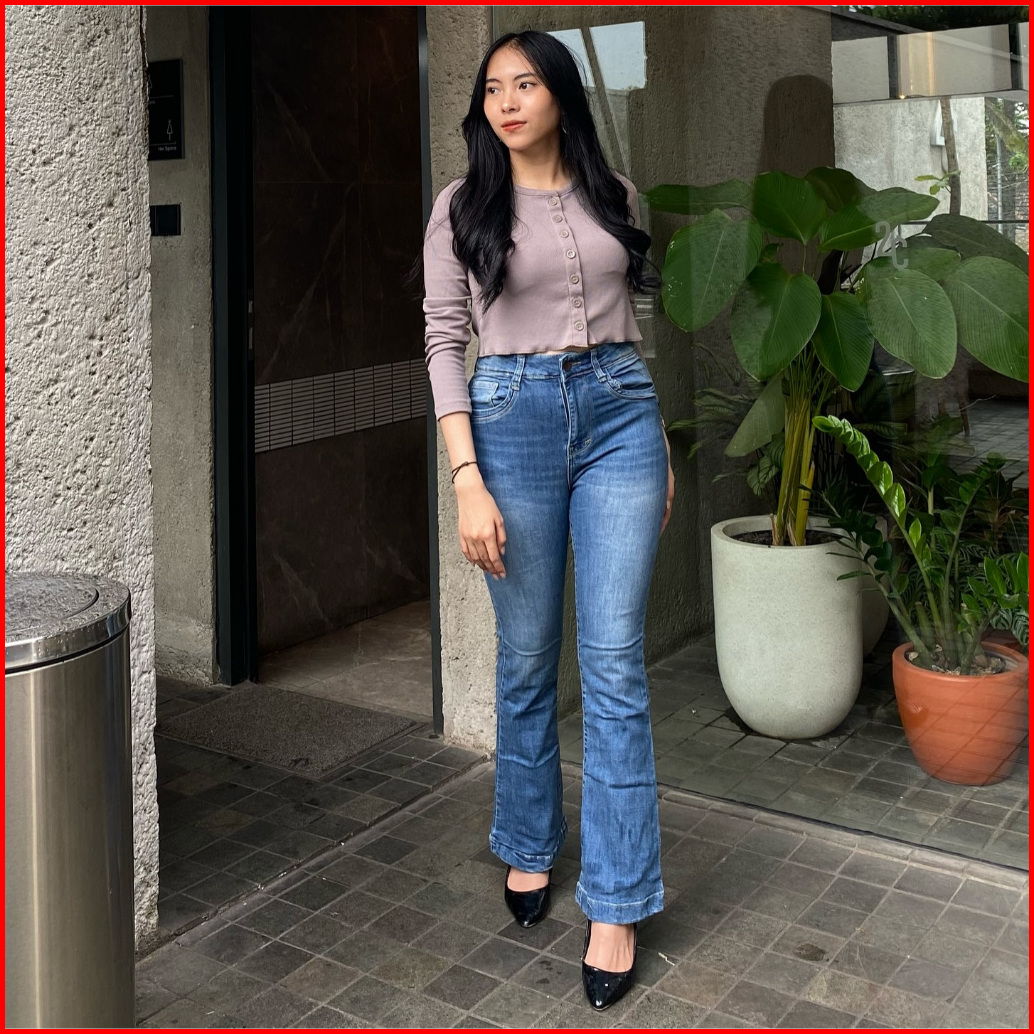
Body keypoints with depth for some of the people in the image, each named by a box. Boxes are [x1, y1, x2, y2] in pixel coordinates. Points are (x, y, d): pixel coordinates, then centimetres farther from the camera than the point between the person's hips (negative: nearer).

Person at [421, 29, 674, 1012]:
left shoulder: (613, 193, 12)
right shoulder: (462, 207, 4)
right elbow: (444, 343, -2)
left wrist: (661, 445, 16)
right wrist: (468, 482, -12)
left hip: (622, 412, 2)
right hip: (514, 416, -1)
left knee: (615, 661, -2)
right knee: (527, 660, 7)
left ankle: (616, 903, 5)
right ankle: (528, 848, 30)